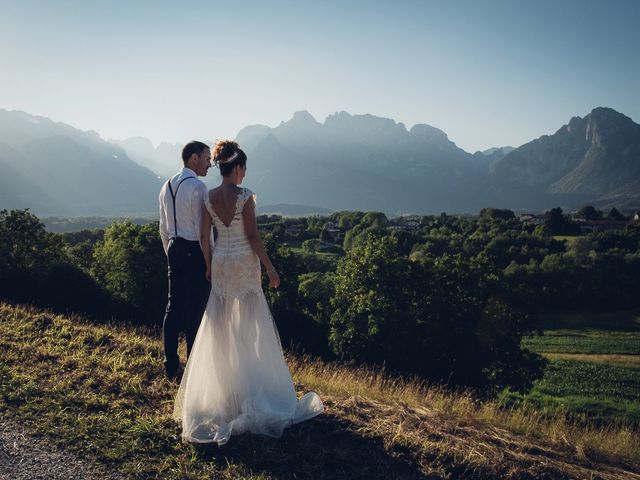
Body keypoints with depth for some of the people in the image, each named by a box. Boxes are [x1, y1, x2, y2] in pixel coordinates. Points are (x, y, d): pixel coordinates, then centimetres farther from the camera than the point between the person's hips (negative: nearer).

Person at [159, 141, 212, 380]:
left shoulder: (167, 186, 10)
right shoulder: (197, 187, -15)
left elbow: (163, 227, 15)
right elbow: (203, 228, -17)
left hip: (174, 248, 8)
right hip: (195, 252, -8)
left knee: (173, 306, 13)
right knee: (195, 311, 1)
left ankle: (170, 365, 22)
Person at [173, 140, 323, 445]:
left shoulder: (209, 198, 1)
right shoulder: (245, 196, -14)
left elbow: (204, 237, 4)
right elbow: (252, 235, -15)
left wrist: (209, 266, 16)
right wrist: (270, 268, -8)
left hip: (220, 262, 5)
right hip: (244, 263, -5)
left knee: (220, 324, 14)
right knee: (248, 325, 7)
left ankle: (221, 382, 23)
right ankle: (251, 383, 17)